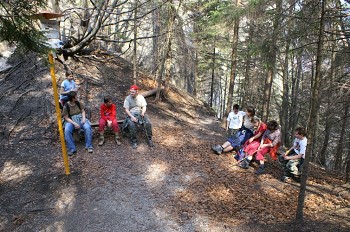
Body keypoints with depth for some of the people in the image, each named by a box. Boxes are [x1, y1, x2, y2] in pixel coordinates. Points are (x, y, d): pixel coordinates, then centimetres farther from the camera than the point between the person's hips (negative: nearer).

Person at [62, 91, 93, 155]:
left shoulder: (78, 103, -1)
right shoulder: (66, 106, -10)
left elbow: (83, 111, 8)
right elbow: (66, 118, -9)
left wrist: (83, 118, -12)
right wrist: (74, 123, -21)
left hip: (80, 118, 2)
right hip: (71, 121, -2)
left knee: (88, 127, -29)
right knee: (67, 131, -33)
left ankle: (89, 146, -19)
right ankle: (72, 149, -23)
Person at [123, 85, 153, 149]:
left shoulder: (141, 97, 3)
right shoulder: (127, 98, -4)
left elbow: (144, 107, 4)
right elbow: (126, 109, -8)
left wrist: (143, 112, -18)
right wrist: (132, 117, -22)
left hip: (140, 113, 2)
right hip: (131, 114, -2)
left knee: (148, 123, -23)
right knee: (131, 125, -33)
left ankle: (150, 139, -7)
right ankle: (134, 141, -18)